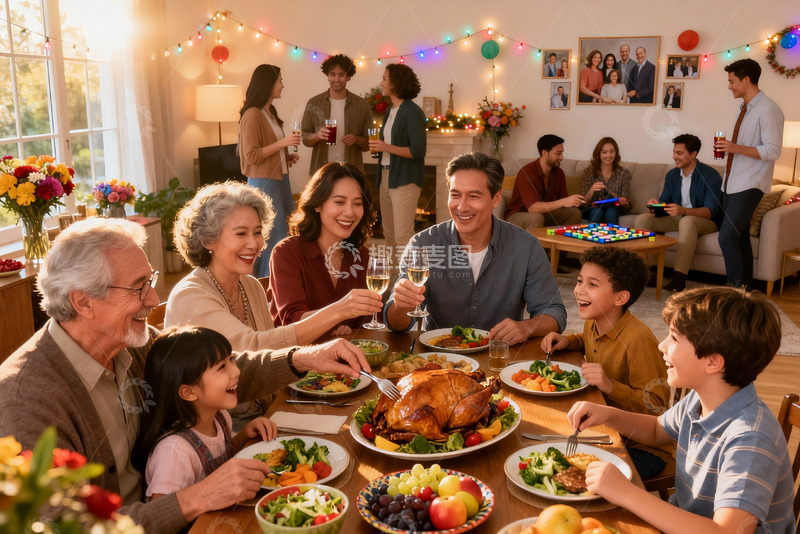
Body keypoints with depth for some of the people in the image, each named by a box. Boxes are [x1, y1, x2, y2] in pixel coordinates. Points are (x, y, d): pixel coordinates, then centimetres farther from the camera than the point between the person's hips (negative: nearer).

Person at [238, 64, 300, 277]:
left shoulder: (270, 113, 15)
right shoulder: (252, 115, -12)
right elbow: (251, 156, -17)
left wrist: (287, 157, 9)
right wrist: (282, 142, -19)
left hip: (280, 180, 9)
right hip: (264, 183, -9)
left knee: (290, 234, 9)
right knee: (273, 238, -6)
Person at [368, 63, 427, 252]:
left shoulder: (412, 112, -12)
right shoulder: (390, 111, 13)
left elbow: (418, 151, -18)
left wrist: (387, 147, -20)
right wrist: (377, 146, 4)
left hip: (405, 180, -9)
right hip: (386, 177, 9)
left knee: (403, 236, -8)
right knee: (389, 233, 13)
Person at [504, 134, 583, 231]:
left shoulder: (558, 173, 1)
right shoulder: (526, 172, -23)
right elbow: (532, 207, -31)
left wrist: (573, 202, -23)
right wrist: (563, 202, -37)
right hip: (517, 215, -7)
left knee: (575, 212, -13)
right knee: (536, 217, -38)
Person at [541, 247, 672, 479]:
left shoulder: (639, 340, -25)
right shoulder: (593, 322, 1)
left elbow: (656, 405, -22)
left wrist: (610, 386, -33)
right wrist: (566, 341, 7)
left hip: (643, 449, -8)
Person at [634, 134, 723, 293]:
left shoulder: (710, 176, -13)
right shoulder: (672, 175, 8)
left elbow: (710, 211, -22)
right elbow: (664, 201, 13)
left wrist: (683, 211, -40)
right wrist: (656, 204, -14)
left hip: (706, 221, -6)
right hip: (678, 219, 7)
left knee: (687, 221, -41)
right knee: (641, 219, -13)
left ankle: (680, 277, -45)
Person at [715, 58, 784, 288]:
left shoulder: (768, 109, -13)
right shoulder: (745, 108, 14)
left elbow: (772, 151, -19)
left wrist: (736, 148, -25)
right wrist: (728, 148, 7)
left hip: (749, 186, -9)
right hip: (732, 183, 9)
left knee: (727, 238, -15)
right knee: (739, 238, 12)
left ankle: (735, 289, -7)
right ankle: (745, 287, 20)